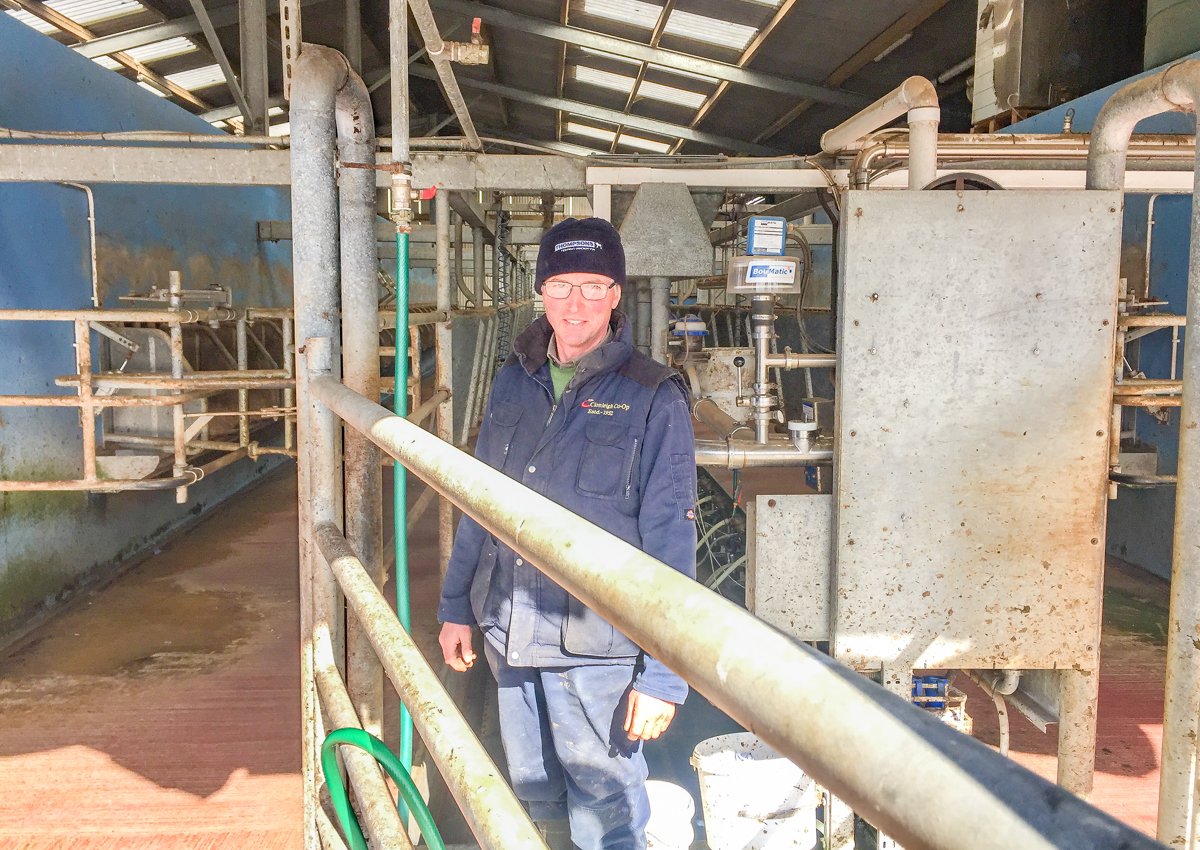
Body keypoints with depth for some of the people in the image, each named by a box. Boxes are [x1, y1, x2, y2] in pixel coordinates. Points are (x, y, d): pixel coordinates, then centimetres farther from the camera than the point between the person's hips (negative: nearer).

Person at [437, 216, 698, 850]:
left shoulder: (652, 399, -11)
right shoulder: (515, 379, 5)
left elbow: (670, 541, -12)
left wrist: (663, 675, -14)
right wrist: (455, 605, 12)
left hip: (594, 651, -5)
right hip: (509, 635, 5)